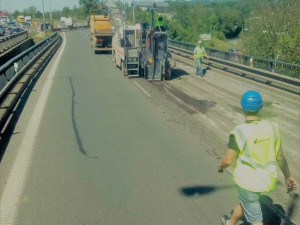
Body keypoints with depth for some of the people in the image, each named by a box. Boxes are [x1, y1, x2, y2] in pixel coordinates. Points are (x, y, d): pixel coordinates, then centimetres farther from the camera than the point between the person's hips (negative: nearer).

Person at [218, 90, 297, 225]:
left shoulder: (239, 132, -24)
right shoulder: (272, 128, -9)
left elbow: (228, 160, -21)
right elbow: (280, 156, -2)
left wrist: (221, 167, 3)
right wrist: (288, 176, 13)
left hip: (247, 181, -6)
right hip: (267, 179, 6)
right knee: (243, 201, 31)